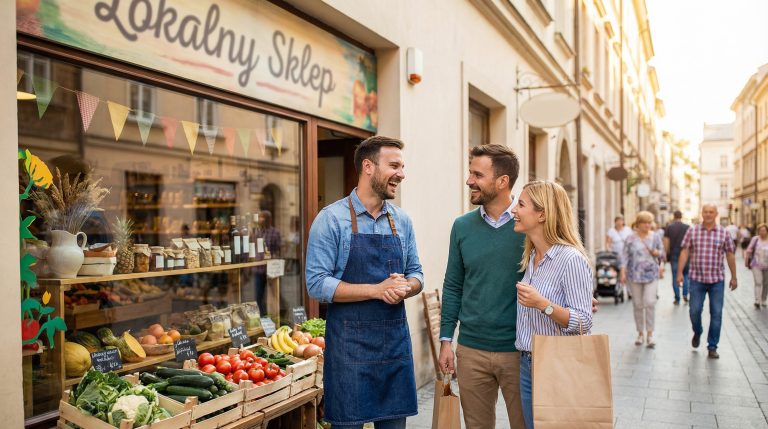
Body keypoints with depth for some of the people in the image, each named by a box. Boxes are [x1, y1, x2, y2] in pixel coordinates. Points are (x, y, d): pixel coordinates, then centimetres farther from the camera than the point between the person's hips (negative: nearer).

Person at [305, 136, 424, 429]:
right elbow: (317, 284, -13)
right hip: (350, 342, -5)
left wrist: (404, 288, -11)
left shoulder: (402, 220, 8)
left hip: (396, 340, 5)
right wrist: (376, 290, -20)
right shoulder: (331, 218, -9)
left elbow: (416, 274, 12)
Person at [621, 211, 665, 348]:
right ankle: (640, 333, 18)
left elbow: (662, 254, 12)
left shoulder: (655, 237, 6)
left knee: (650, 302, -11)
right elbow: (625, 256, 1)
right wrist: (623, 272, -8)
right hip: (635, 275, 0)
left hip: (651, 275, 0)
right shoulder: (631, 239, 3)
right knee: (638, 305, 5)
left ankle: (650, 334, -2)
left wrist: (657, 253, -11)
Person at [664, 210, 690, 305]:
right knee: (686, 274, 17)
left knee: (675, 277, 4)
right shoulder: (687, 227, -2)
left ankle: (677, 299, 5)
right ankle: (685, 294, 4)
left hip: (673, 255, 0)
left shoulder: (669, 227, -1)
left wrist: (667, 254, 6)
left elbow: (666, 242, -4)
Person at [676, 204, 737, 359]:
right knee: (695, 311, 2)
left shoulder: (724, 233, 3)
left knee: (716, 313, 2)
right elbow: (684, 252, 1)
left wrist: (734, 277, 8)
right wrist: (680, 272, -5)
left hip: (717, 280, 1)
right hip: (697, 279, 0)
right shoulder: (692, 231, 2)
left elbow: (730, 255, 7)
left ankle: (712, 347, 13)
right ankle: (697, 333, 33)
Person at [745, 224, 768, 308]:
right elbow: (749, 250, 1)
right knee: (758, 282, -11)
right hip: (756, 265, -2)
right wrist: (746, 260, 1)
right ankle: (757, 301, -14)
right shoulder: (755, 239, -4)